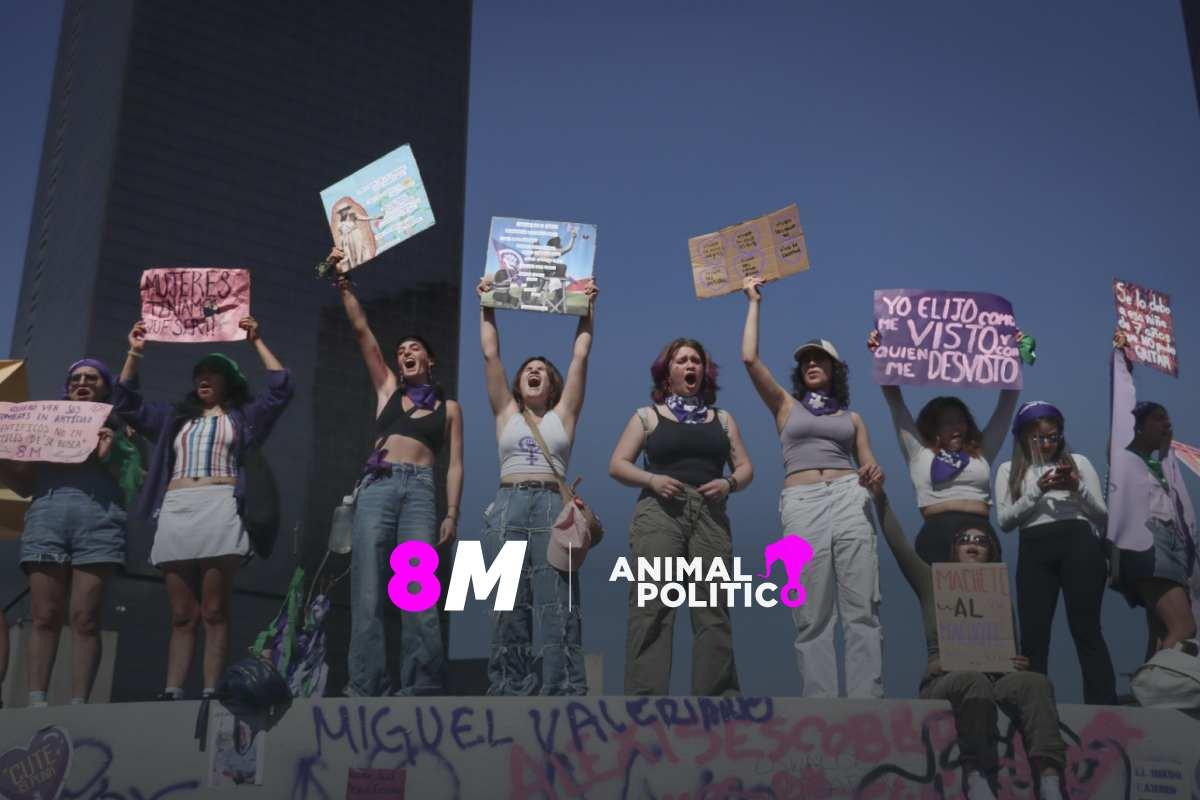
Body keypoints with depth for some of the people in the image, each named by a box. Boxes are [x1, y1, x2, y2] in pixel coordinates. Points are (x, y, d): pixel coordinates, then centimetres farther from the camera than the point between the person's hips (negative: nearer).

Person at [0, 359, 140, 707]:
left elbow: (133, 480, 9)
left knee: (85, 618, -8)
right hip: (46, 513, 2)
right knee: (45, 615, -6)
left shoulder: (115, 426, 19)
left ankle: (77, 704, -12)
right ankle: (36, 700, -8)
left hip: (98, 515, -2)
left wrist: (108, 456, -7)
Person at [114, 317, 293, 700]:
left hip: (219, 509, -4)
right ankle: (172, 692, -6)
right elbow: (126, 405, 28)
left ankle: (210, 693, -14)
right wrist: (134, 353, 20)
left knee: (214, 612, -9)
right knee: (181, 615, -1)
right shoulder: (175, 417, 30)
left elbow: (281, 389, 7)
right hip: (175, 511, 4)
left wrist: (257, 343, 8)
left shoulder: (242, 416, 19)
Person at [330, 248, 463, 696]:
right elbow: (362, 332, 16)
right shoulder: (387, 390, 22)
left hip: (420, 491, -2)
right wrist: (344, 284, 11)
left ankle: (421, 689, -11)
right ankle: (368, 689, -8)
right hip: (377, 486, 2)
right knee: (368, 593, -8)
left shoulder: (448, 408, 17)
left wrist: (452, 514, -1)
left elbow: (454, 465, 11)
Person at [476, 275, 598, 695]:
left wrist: (587, 306, 14)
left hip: (553, 507, -1)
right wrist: (487, 305, 17)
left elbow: (580, 355, 12)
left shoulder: (563, 414, 15)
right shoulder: (506, 413, 18)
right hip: (508, 507, 2)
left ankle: (564, 693, -9)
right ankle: (510, 693, 4)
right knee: (509, 608, 1)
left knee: (556, 606, -7)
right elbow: (490, 353, 15)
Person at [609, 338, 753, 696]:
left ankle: (718, 692, 2)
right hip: (659, 513, -2)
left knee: (714, 608, -2)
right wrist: (651, 480, -10)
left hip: (710, 515, 3)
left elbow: (745, 467, 17)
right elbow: (617, 465, 7)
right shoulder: (647, 416, 12)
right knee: (652, 606, -10)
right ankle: (645, 693, -9)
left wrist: (729, 483, -5)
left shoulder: (722, 419, 19)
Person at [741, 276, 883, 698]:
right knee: (812, 616, -5)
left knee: (861, 608, -9)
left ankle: (866, 702, -10)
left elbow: (867, 464, 18)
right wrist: (754, 302, 13)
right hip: (801, 504, -1)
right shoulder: (786, 405, 18)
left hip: (849, 499, 1)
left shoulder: (851, 417, 23)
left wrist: (874, 474, -7)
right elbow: (750, 359, 7)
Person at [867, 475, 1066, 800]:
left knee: (1035, 681, -32)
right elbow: (898, 544, 4)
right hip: (943, 681, -3)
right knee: (974, 679, -40)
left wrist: (1020, 663, -6)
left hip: (995, 679, 3)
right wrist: (880, 499, -7)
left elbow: (1012, 653, 19)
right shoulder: (932, 582, 16)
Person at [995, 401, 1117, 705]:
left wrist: (1077, 488, -6)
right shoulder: (1009, 470, 16)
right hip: (1034, 550, 1)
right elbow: (1005, 520, 4)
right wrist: (1037, 491, -7)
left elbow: (1103, 516, 11)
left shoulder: (1078, 461, 15)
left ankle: (1104, 706, -4)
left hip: (1079, 544, -1)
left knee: (1086, 629, -5)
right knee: (1033, 634, -3)